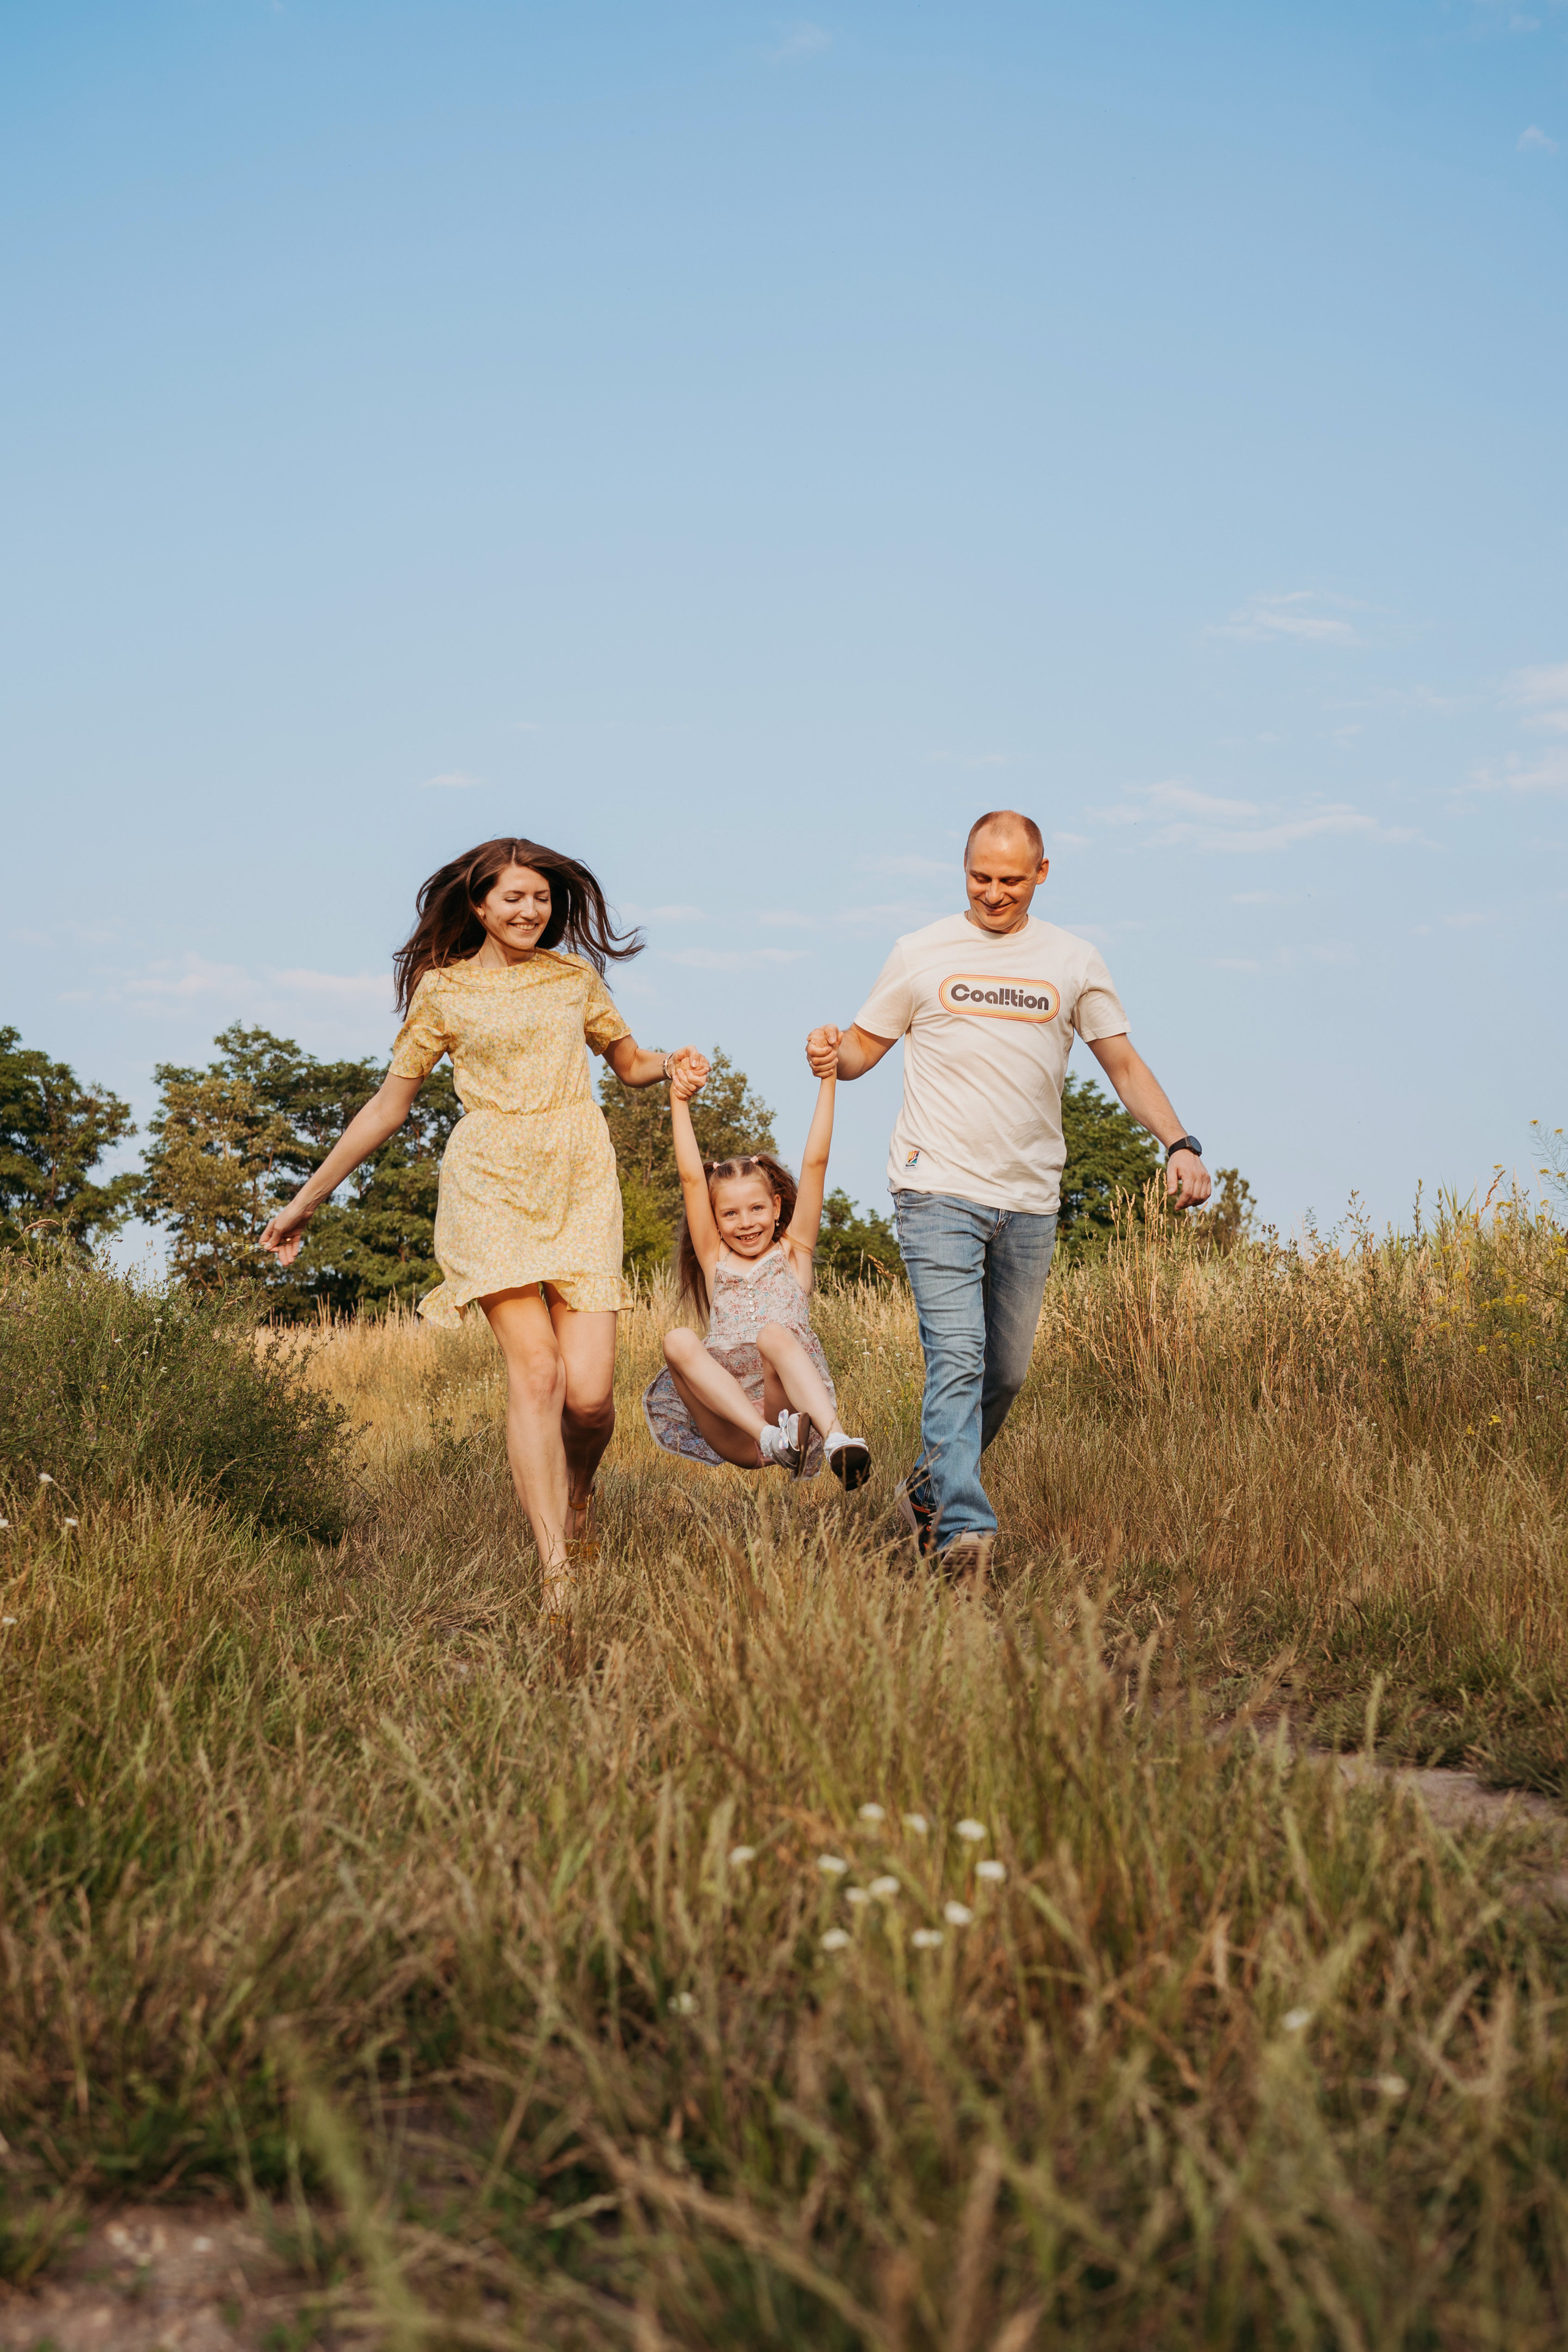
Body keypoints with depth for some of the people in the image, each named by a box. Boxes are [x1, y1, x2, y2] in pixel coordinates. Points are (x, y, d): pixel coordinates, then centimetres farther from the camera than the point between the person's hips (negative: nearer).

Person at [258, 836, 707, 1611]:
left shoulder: (576, 975, 15)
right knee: (535, 1371, -15)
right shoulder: (443, 989, 8)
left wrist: (672, 1064, 2)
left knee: (588, 1390, -10)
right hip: (492, 1184, -2)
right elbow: (388, 1104, 13)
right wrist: (307, 1199, 13)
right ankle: (557, 1577, -12)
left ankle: (578, 1492, 25)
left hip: (581, 1183, 2)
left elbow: (631, 1063, 26)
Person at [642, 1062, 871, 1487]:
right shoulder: (715, 1262, 20)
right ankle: (770, 1439, -41)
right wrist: (679, 1102, 5)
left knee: (773, 1334, -31)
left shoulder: (792, 1254, 17)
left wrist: (827, 1080, 3)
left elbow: (815, 1163, 8)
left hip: (791, 1412, -2)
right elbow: (691, 1178, 11)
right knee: (678, 1343, -24)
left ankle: (835, 1439, -54)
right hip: (731, 1434, 2)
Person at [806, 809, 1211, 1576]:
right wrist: (831, 1056, -13)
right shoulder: (922, 954, 5)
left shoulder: (1074, 962, 9)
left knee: (1005, 1372, 10)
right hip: (938, 1192, -3)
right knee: (957, 1360, -16)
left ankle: (930, 1488, 31)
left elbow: (1123, 1064, 11)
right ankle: (964, 1529, -20)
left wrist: (1179, 1144, -3)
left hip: (1029, 1201, 3)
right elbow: (862, 1047, 11)